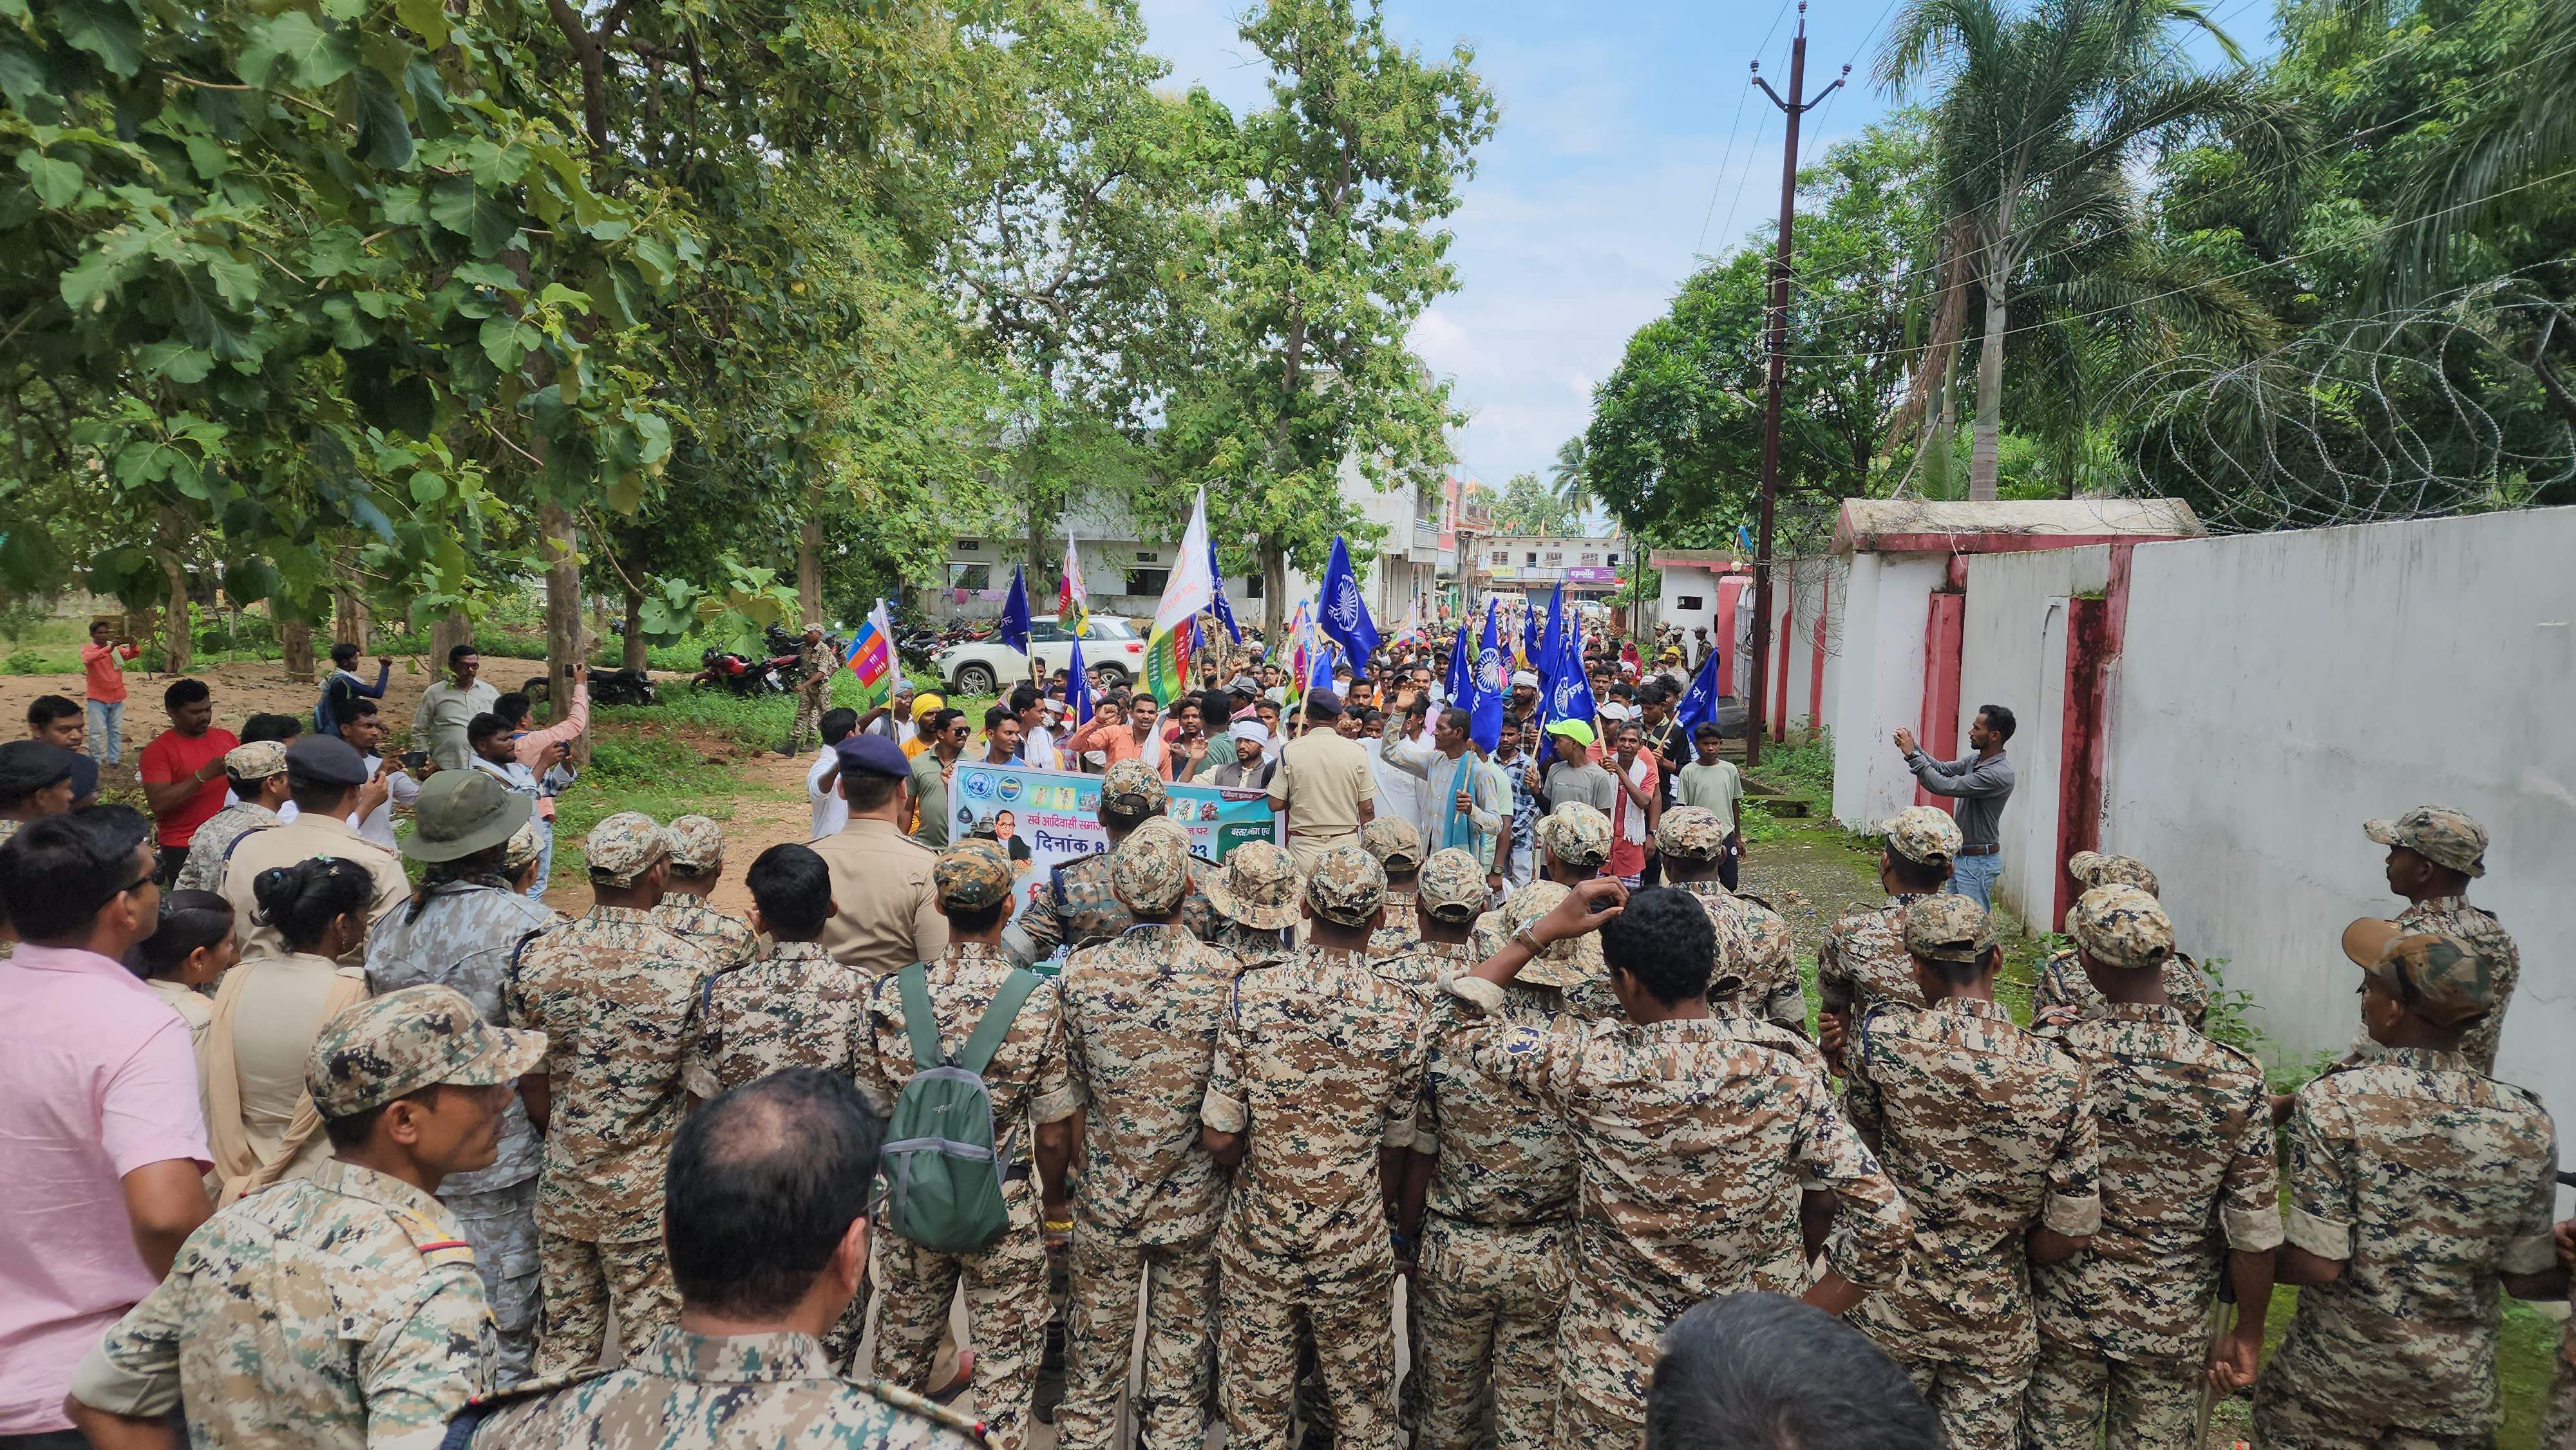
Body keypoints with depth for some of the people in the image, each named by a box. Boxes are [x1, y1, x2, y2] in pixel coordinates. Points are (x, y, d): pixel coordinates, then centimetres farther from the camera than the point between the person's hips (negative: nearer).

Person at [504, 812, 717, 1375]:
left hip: (563, 1185, 4)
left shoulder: (536, 957, -7)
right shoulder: (692, 969, -18)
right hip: (650, 1194, -4)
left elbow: (533, 1089, 2)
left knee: (563, 1339, 20)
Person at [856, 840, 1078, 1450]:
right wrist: (1054, 1196, 9)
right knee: (1007, 1358, 16)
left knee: (902, 1348, 24)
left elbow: (870, 1118, -2)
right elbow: (1053, 1134, -10)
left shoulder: (889, 996, -13)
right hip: (1004, 1211, -2)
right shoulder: (1040, 1000, -18)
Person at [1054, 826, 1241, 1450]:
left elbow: (1072, 1089, -2)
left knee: (1093, 1354, 19)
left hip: (1104, 1200, 1)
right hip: (1193, 1205, -1)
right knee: (1182, 1349, 17)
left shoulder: (1081, 971, -13)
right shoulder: (1225, 974, -16)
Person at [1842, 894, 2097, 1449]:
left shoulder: (1880, 1038, -20)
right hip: (1998, 1322, 1)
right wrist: (2000, 1253, 7)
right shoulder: (2061, 1077, -16)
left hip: (1893, 1308, -1)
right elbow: (2073, 1236, -10)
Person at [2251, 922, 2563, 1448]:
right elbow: (2527, 1278, -1)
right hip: (2458, 1389, 3)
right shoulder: (2527, 1122, -10)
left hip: (2333, 1373, -3)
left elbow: (2318, 1264, -20)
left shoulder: (2330, 1102, -21)